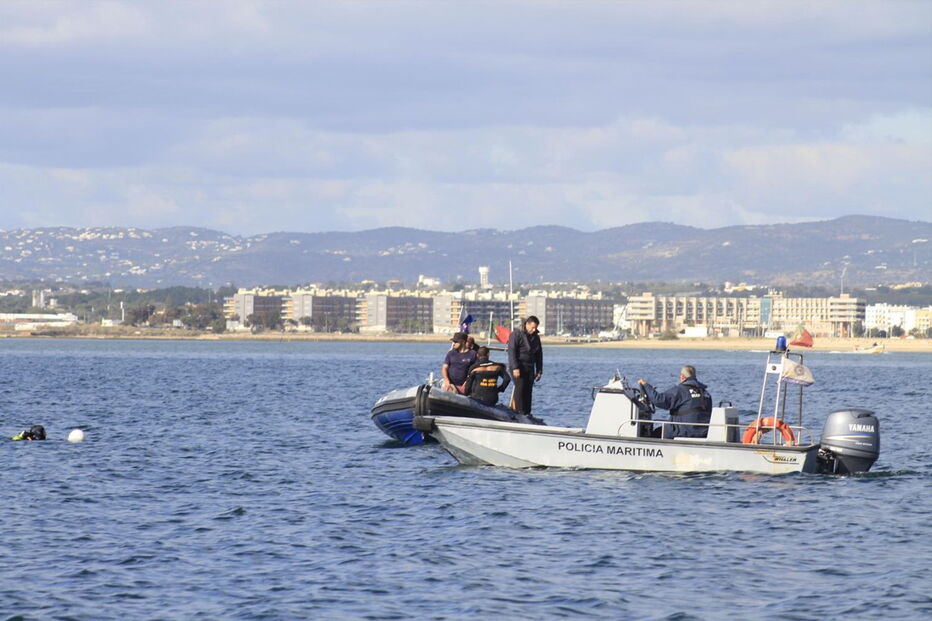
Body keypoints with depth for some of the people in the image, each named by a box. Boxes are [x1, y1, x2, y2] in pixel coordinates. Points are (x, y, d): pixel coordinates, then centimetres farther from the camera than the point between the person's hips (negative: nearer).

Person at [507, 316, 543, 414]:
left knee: (528, 391, 2)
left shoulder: (536, 337, 15)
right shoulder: (516, 334, -5)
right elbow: (511, 352, -12)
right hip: (518, 367, -6)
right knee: (520, 388, -14)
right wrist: (515, 368, -20)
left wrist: (539, 371, 13)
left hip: (529, 368, 6)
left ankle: (527, 413, 3)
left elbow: (539, 355, 20)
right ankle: (519, 413, -16)